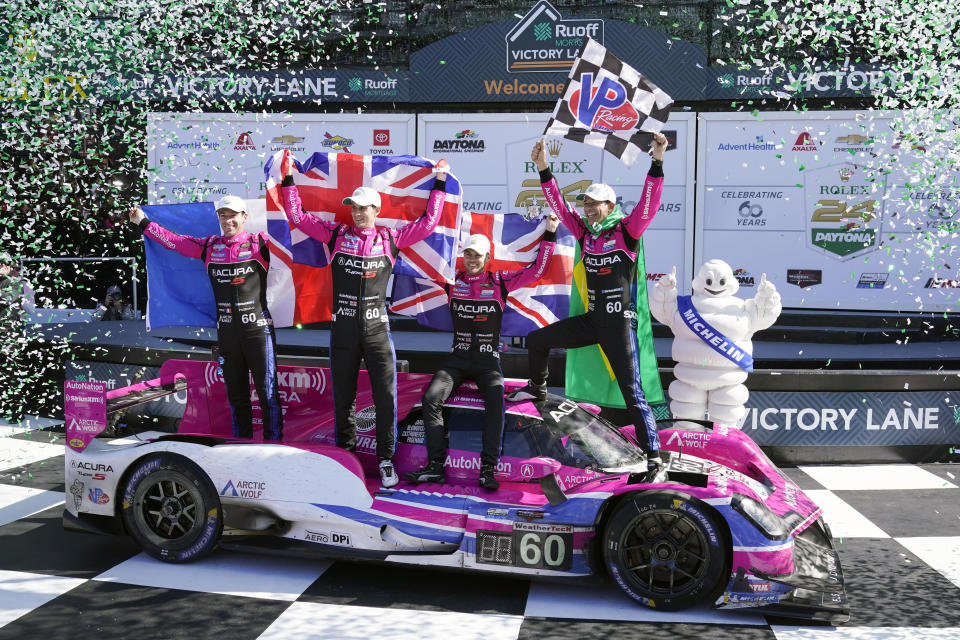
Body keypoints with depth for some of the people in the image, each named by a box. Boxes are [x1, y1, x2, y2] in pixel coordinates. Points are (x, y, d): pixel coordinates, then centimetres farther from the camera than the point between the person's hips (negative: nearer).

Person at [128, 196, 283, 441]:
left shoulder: (259, 242, -2)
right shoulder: (210, 246, 10)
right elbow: (174, 240, 19)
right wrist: (143, 223, 23)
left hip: (257, 328, -4)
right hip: (226, 331, 5)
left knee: (267, 391, -2)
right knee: (236, 393, 13)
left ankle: (274, 444, 6)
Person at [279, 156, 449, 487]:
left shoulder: (390, 238, 4)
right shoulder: (337, 234, 5)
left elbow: (427, 223, 7)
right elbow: (298, 216, 8)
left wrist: (439, 185, 7)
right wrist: (288, 179, 4)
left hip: (377, 330, -1)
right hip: (342, 331, 1)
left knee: (385, 396, -3)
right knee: (343, 395, 11)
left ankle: (386, 459, 8)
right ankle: (345, 453, 26)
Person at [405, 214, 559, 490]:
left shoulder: (500, 281, 3)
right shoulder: (452, 280, 7)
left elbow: (536, 270, 3)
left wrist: (549, 234, -1)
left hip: (488, 359, -2)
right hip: (458, 358, 2)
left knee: (495, 401, -28)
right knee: (431, 398, -20)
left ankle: (488, 468, -25)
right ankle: (436, 465, -17)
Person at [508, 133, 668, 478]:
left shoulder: (626, 230, -9)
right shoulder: (584, 231, 6)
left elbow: (649, 203, -23)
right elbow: (558, 204, 6)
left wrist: (657, 163, -34)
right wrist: (544, 169, -3)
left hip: (619, 325, -6)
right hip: (591, 320, 6)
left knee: (632, 394, -7)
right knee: (536, 339, 14)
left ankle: (653, 456, 2)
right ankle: (538, 388, 40)